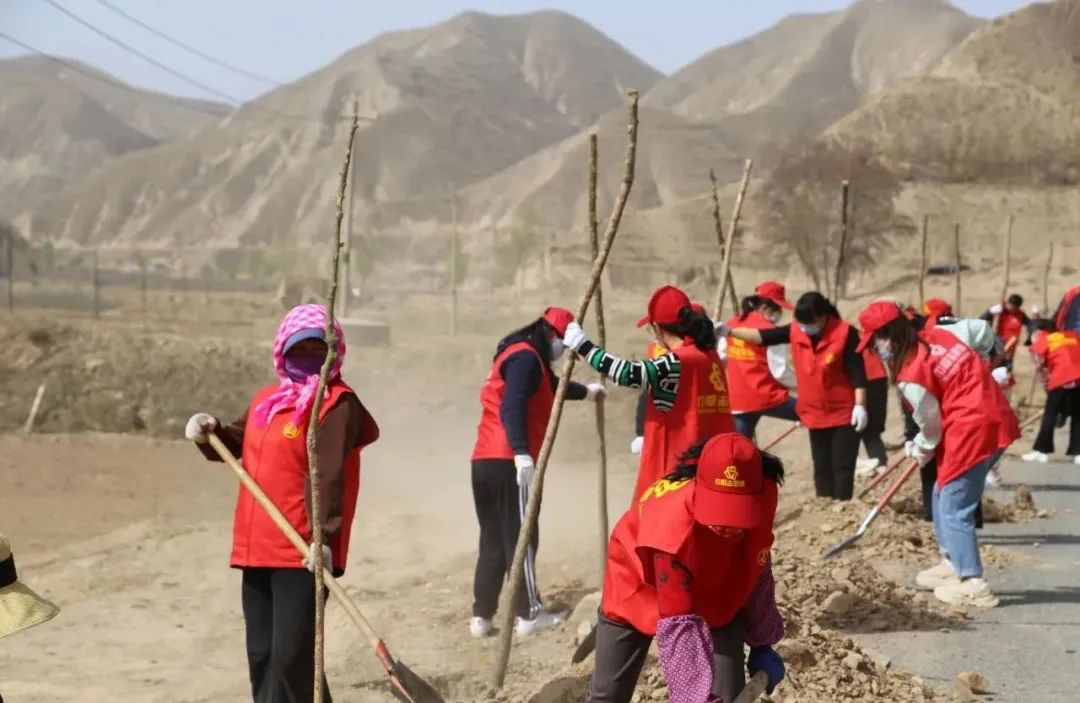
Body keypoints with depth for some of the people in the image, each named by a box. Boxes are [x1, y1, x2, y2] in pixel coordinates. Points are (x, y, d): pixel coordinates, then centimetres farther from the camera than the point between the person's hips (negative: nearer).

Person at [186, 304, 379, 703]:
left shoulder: (338, 404, -9)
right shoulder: (265, 400, 17)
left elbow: (327, 475, -21)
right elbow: (239, 445, 31)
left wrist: (324, 535, -31)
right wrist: (210, 433, 9)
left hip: (304, 553, -8)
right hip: (258, 549, 9)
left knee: (290, 657, -10)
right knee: (262, 655, 15)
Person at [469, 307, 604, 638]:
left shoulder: (518, 355, 23)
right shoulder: (526, 358, -9)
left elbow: (551, 384, 42)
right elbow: (512, 408, -23)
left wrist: (586, 392, 57)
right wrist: (522, 453, -32)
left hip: (485, 461, 9)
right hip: (508, 462, -9)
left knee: (493, 540, 11)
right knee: (520, 537, -1)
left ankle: (481, 617, 10)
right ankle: (528, 614, 6)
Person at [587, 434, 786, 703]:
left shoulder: (763, 495, -31)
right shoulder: (673, 526, -45)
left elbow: (757, 572, -10)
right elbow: (678, 626, -42)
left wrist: (762, 643, -1)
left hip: (714, 592, 3)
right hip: (638, 587, -3)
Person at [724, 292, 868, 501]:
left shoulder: (845, 334, -17)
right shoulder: (796, 331, -4)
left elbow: (858, 372, -17)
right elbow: (763, 336, -8)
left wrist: (860, 405, -21)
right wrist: (730, 331, -18)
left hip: (844, 413, -6)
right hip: (815, 414, 6)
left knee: (842, 467, -3)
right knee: (821, 467, 12)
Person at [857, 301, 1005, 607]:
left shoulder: (911, 376, -18)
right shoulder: (936, 334, 3)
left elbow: (931, 423, -9)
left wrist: (921, 451, 14)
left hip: (971, 432, -10)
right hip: (992, 419, 10)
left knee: (954, 507, -2)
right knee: (944, 495, 21)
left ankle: (974, 584, 1)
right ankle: (952, 562, 32)